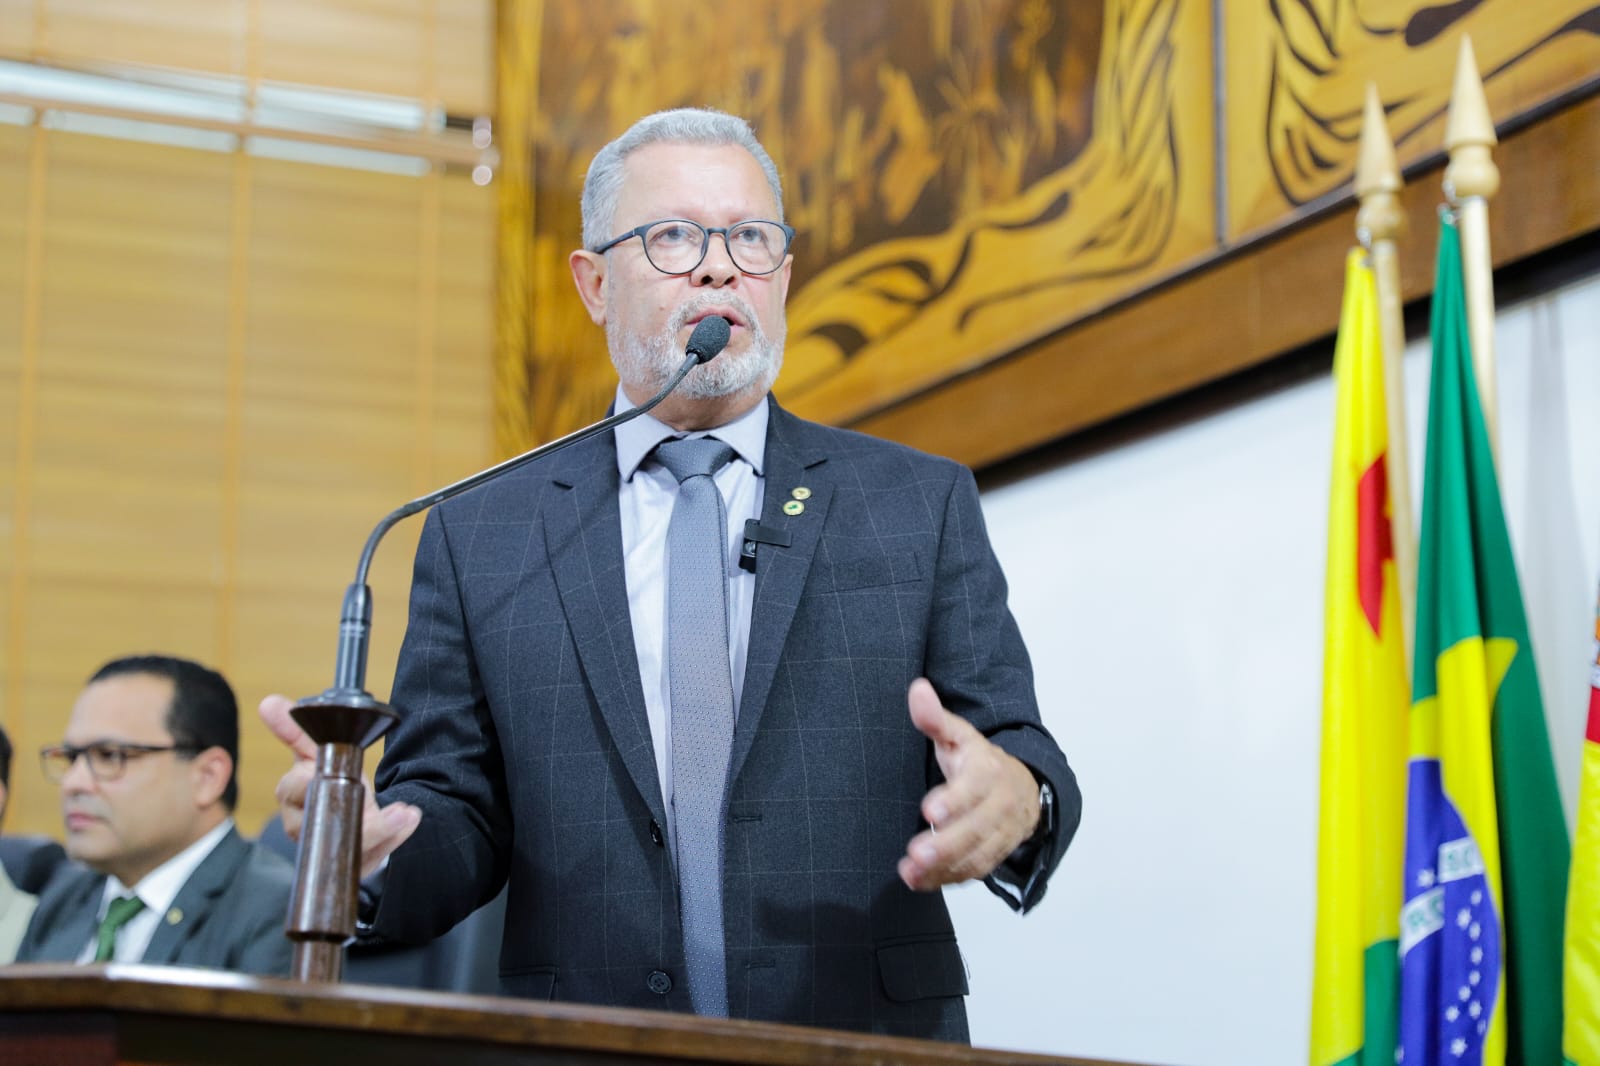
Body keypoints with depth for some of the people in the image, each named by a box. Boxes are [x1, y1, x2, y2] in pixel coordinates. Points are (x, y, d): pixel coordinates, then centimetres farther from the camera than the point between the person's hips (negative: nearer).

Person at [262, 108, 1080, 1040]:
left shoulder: (922, 505, 9)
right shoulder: (479, 537, 10)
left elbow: (1015, 749, 4)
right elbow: (460, 815, 9)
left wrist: (1015, 799, -17)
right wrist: (371, 841, -12)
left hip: (864, 1040, -1)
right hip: (583, 1044, 1)